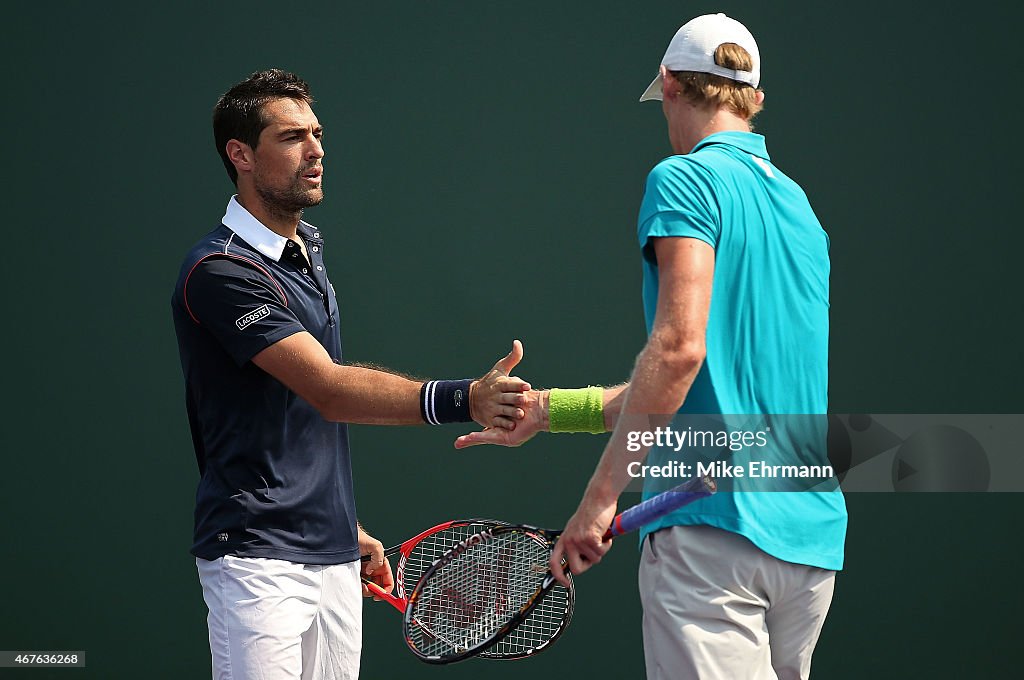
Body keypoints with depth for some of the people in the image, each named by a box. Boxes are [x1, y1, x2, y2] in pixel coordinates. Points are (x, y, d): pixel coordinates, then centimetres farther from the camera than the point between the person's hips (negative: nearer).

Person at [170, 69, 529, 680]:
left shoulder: (308, 252, 15)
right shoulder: (220, 271, -15)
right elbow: (330, 390, -25)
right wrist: (463, 400, -36)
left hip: (334, 559, 8)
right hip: (259, 561, -8)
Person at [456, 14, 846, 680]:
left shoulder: (684, 179, -4)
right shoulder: (798, 203, 20)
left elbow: (680, 346, -18)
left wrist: (601, 495, -18)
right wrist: (547, 411, 26)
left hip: (715, 527, -8)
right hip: (812, 538, 8)